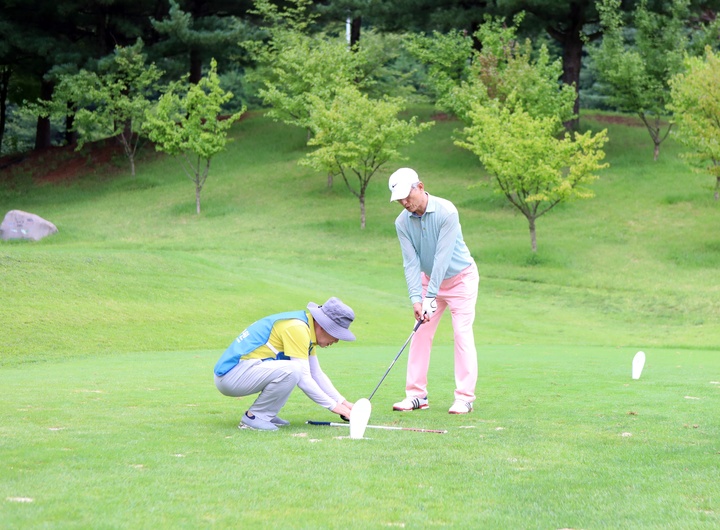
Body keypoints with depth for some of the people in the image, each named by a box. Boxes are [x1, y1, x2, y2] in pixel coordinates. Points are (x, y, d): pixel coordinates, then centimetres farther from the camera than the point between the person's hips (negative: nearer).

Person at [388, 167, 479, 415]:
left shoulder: (446, 211, -26)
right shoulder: (402, 222, -11)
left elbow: (443, 257, -28)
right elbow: (411, 262, -12)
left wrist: (431, 297, -30)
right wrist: (416, 299, -24)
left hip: (460, 278, -5)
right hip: (428, 280, 5)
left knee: (462, 333, -9)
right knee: (421, 333, 0)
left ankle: (465, 397, -8)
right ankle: (416, 394, 4)